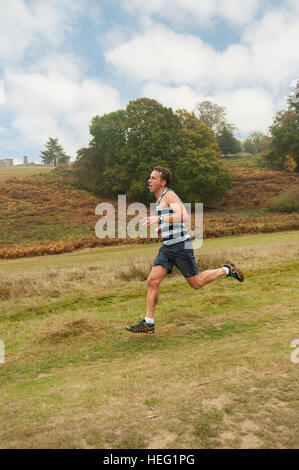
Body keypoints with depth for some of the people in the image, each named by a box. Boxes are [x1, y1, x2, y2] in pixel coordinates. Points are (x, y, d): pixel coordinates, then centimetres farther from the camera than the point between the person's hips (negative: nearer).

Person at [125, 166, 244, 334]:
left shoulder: (169, 195, -11)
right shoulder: (161, 199, 17)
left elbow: (184, 216, -26)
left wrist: (158, 219, -29)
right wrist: (160, 228, 17)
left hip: (181, 245, -8)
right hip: (167, 247, 8)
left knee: (196, 283, 4)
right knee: (152, 281, -4)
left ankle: (227, 270, 25)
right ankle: (148, 323, 1)